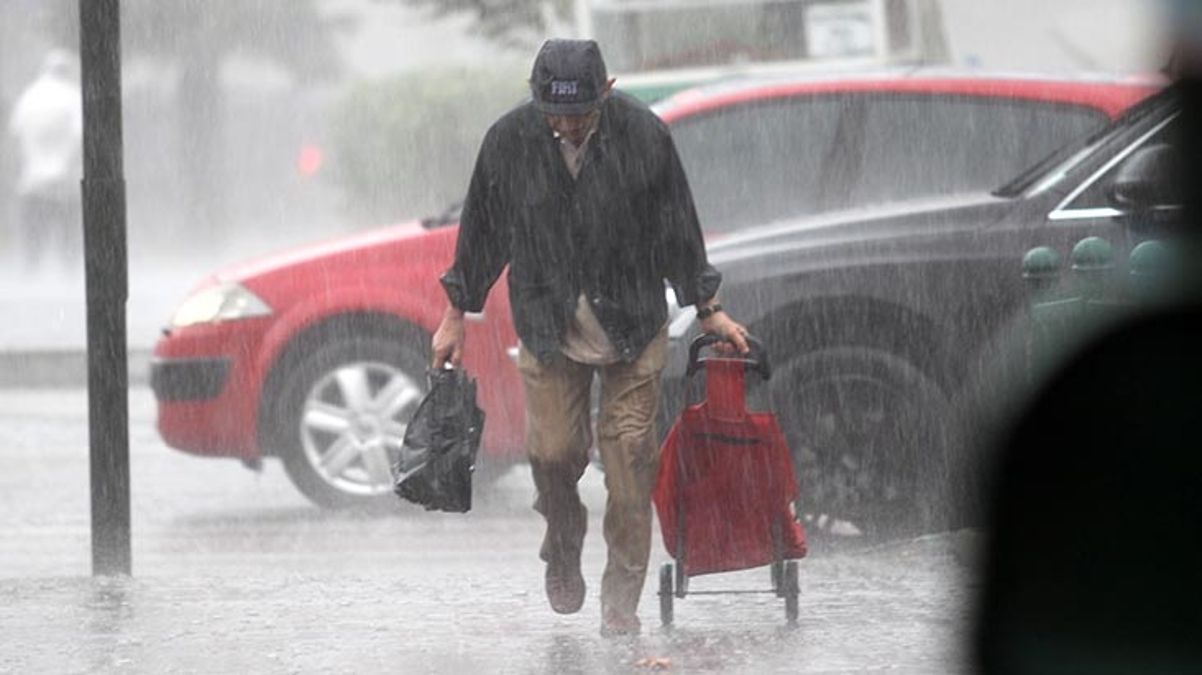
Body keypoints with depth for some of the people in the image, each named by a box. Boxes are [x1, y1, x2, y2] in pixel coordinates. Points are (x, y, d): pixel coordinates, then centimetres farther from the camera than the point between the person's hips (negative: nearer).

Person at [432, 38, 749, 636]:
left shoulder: (643, 136, -12)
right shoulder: (510, 140, -10)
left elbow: (677, 229, 0)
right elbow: (481, 230, 4)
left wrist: (707, 311, 7)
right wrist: (455, 315, 10)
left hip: (632, 327, -1)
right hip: (549, 327, 1)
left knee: (629, 455, -2)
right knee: (552, 451, -4)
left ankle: (622, 598, 7)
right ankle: (563, 549, 27)